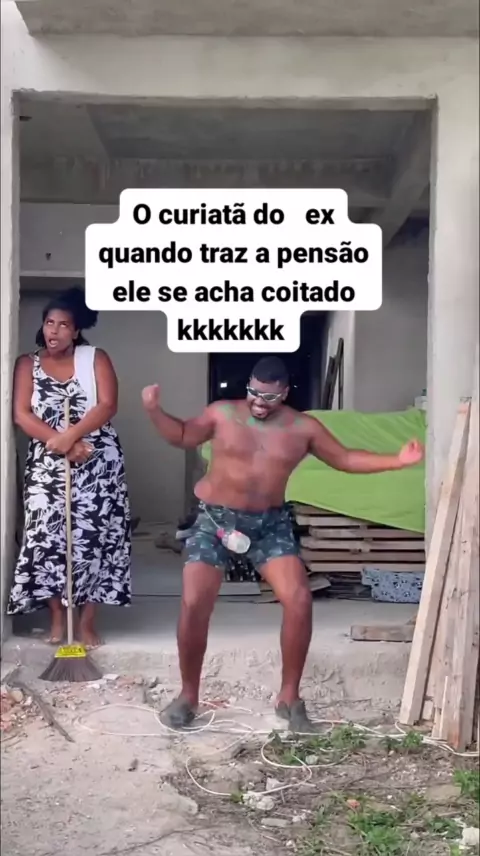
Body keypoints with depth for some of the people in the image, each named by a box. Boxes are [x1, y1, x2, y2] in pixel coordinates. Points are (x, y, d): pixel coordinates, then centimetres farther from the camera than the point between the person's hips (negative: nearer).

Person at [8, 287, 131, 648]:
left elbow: (107, 406, -8)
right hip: (47, 465, 1)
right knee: (48, 537, -3)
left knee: (93, 537, -3)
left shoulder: (96, 358, 3)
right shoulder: (27, 364, 7)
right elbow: (22, 414, -4)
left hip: (98, 463, -1)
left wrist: (71, 435, -22)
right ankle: (58, 618, 10)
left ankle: (87, 621, 5)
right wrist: (60, 444, -17)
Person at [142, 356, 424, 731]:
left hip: (270, 522, 1)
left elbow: (345, 458, 4)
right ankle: (188, 695, 7)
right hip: (216, 518, -1)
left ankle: (290, 696, 4)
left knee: (299, 600, -14)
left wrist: (397, 461, -6)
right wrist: (154, 410, -7)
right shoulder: (221, 413, -3)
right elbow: (182, 436, 10)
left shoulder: (304, 427, -2)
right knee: (195, 604, -13)